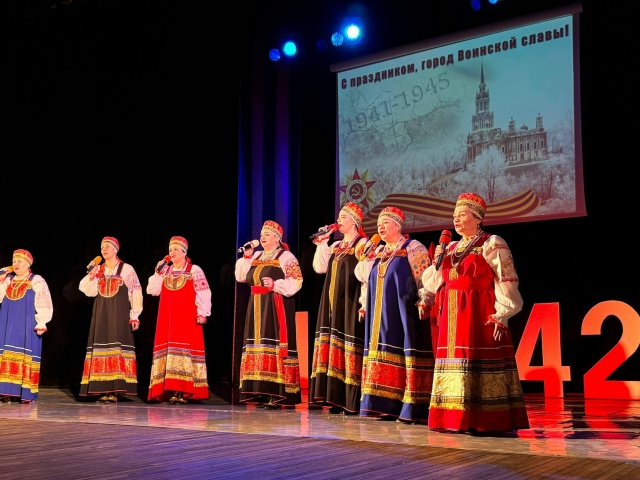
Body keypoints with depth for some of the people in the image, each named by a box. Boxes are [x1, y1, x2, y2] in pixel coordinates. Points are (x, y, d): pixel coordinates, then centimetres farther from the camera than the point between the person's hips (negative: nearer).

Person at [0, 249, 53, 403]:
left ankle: (25, 393, -8)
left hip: (27, 327, -5)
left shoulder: (37, 281, -1)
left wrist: (41, 323, -13)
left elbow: (44, 304, -6)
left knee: (25, 356, -8)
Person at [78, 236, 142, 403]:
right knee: (101, 347, -1)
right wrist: (91, 275, -7)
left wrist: (135, 316, -7)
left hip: (119, 315, -4)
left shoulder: (127, 269, 2)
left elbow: (136, 293, -2)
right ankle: (103, 389, 0)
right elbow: (89, 292, 6)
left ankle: (115, 390, -11)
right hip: (101, 315, 4)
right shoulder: (98, 270, 14)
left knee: (117, 348, -10)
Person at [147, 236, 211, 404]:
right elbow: (152, 291, 10)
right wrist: (158, 273, 1)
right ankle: (169, 390, 3)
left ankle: (184, 391, -11)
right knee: (167, 349, 1)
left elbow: (203, 293, -7)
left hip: (187, 318, -5)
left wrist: (202, 313, -13)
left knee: (186, 350, -9)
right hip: (167, 319, 5)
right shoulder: (165, 271, 16)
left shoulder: (194, 270, 0)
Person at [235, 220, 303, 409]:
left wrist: (275, 284, -20)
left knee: (274, 343, -12)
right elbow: (241, 277, 14)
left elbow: (296, 282, -10)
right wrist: (246, 257, 6)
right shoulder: (256, 257, 18)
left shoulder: (286, 257, -2)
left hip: (276, 308, -7)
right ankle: (261, 391, 8)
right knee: (259, 344, 4)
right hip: (257, 308, 7)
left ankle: (277, 394, -12)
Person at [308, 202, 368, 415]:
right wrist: (322, 244, 5)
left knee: (348, 345, -9)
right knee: (334, 345, 6)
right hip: (333, 304, 8)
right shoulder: (336, 246, 18)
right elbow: (320, 267, 13)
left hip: (349, 304, -8)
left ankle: (352, 401, -6)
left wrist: (363, 302, -20)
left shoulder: (362, 244, -6)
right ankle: (337, 398, 10)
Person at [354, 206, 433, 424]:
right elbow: (367, 279, 24)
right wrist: (366, 305, 16)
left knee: (404, 353, -10)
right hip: (381, 314, 7)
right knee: (384, 354, 4)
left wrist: (424, 302, -20)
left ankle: (410, 409, -8)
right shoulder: (378, 253, 19)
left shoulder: (414, 249, -3)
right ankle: (388, 405, 8)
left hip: (403, 313, -7)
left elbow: (425, 278, -10)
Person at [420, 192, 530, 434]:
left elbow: (506, 282, -8)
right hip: (453, 317, 7)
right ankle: (454, 418, 12)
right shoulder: (452, 247, 18)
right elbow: (438, 282, 20)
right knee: (455, 362, 6)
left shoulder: (492, 244, -2)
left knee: (478, 364, -9)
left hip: (479, 315, -7)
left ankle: (482, 421, -4)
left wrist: (501, 315, -15)